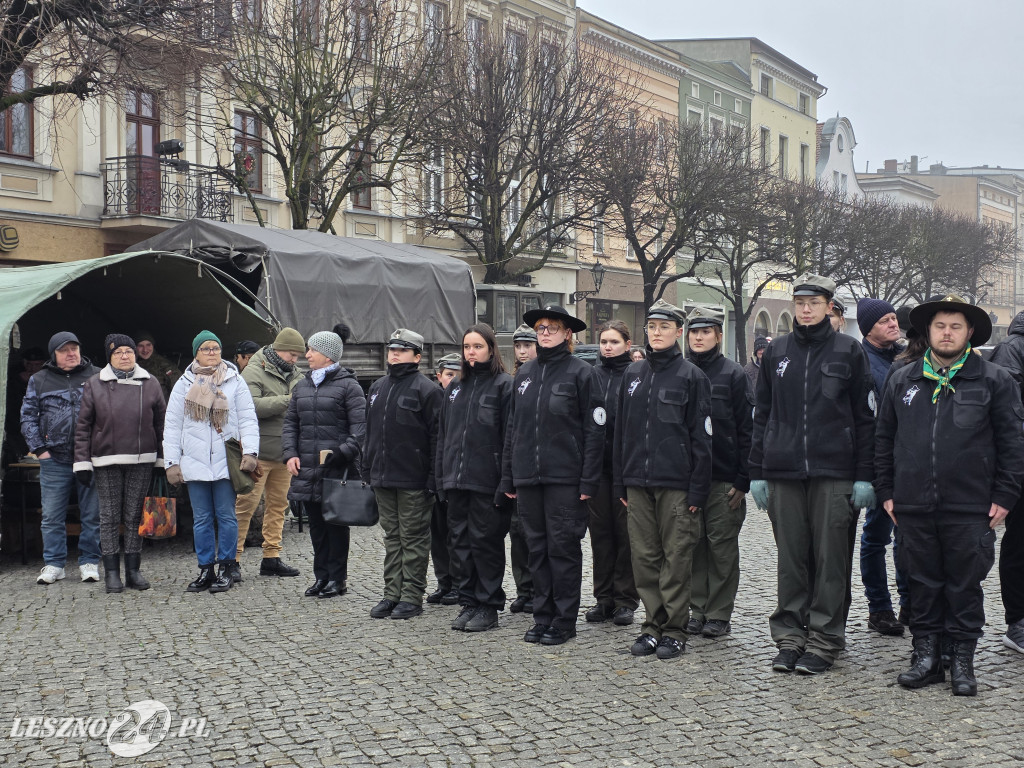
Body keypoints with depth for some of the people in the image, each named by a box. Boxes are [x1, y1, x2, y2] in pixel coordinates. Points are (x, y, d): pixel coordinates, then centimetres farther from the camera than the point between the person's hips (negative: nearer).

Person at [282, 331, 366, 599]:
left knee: (336, 524, 2)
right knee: (316, 525, 11)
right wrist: (290, 453, 2)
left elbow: (360, 426, -10)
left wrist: (344, 453, -20)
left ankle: (337, 578, 10)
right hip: (307, 469, 6)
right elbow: (290, 422, 16)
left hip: (336, 469, -6)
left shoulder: (347, 385, -5)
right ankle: (321, 575, 19)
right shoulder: (302, 385, 15)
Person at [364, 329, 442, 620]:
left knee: (413, 538, 0)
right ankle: (392, 593, 18)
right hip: (383, 477, 7)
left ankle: (412, 596, 6)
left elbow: (436, 435, -11)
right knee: (392, 536, 12)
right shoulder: (377, 388, 15)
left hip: (413, 479, -7)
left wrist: (433, 476, -16)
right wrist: (368, 469, 15)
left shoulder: (425, 389, -8)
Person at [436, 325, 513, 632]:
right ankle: (468, 603, 19)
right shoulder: (455, 387, 15)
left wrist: (506, 482, -16)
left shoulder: (504, 385, -5)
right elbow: (442, 434, 17)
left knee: (486, 541, 0)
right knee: (461, 541, 9)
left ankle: (488, 607, 9)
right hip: (457, 480, 6)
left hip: (487, 480, -6)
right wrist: (441, 477, 10)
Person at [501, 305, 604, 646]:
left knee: (563, 547, 0)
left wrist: (588, 481, -11)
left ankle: (565, 619, 9)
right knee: (537, 547, 9)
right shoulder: (525, 373, 13)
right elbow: (512, 427, 16)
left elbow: (594, 430, -6)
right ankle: (543, 615, 18)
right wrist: (508, 477, 12)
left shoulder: (580, 372, -3)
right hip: (528, 477, 5)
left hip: (565, 477, -5)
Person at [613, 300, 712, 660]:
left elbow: (701, 436, -4)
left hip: (676, 482, -4)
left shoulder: (691, 376, -1)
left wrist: (698, 489, -9)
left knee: (676, 556, 0)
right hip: (638, 482, 5)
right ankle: (653, 625, 16)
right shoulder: (633, 374, 13)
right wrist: (621, 481, 11)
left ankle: (674, 630, 8)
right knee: (645, 556, 7)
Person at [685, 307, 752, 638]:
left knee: (722, 545, 2)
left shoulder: (733, 374, -1)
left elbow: (747, 429, -3)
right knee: (693, 544, 7)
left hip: (723, 478, -3)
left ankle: (719, 614, 9)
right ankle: (698, 609, 16)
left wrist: (743, 480, -9)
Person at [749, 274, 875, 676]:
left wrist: (864, 476, -3)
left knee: (830, 557, 1)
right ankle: (790, 636, 15)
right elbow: (761, 415, 13)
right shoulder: (776, 352, 11)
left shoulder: (848, 351, 3)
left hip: (834, 473, -2)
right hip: (783, 473, 2)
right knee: (791, 558, 6)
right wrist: (757, 472, 7)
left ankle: (824, 639, 9)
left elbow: (866, 417, 3)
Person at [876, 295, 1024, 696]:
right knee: (923, 584, 9)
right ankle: (926, 655, 18)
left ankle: (962, 661, 14)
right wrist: (887, 491, 10)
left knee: (965, 585, 5)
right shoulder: (902, 381, 10)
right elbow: (884, 438, 15)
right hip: (914, 507, 3)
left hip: (970, 509, -2)